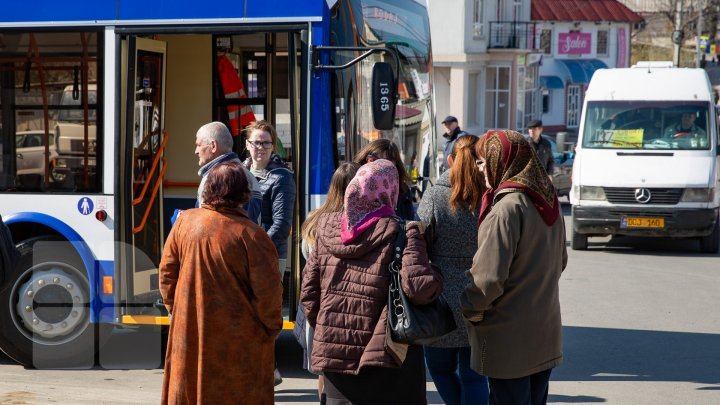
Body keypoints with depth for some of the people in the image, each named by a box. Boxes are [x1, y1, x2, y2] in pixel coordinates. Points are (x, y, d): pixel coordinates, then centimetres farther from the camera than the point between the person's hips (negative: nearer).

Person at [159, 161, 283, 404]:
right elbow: (267, 289, -15)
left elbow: (167, 272, 5)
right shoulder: (250, 234, -18)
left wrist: (174, 309, 18)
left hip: (189, 332, 5)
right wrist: (271, 327, 1)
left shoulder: (185, 222, -3)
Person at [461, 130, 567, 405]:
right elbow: (560, 261, 19)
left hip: (509, 341, -8)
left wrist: (469, 309, -7)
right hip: (546, 337, 8)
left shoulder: (506, 208, -20)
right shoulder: (547, 202, 7)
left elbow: (489, 277, -22)